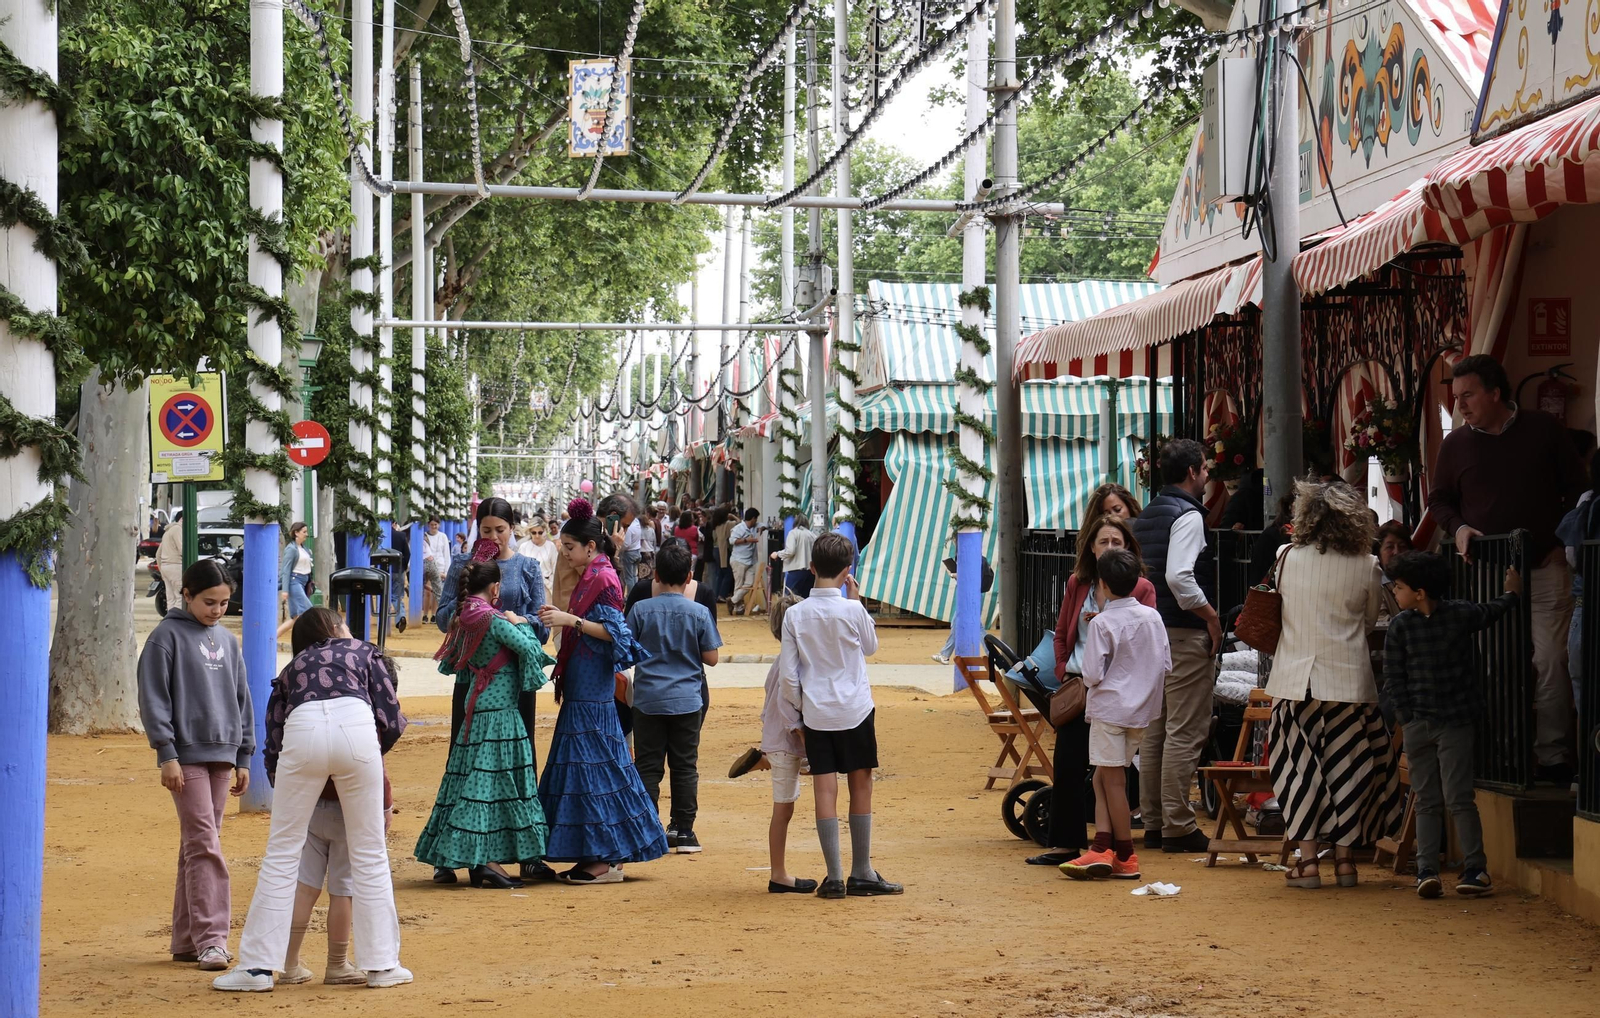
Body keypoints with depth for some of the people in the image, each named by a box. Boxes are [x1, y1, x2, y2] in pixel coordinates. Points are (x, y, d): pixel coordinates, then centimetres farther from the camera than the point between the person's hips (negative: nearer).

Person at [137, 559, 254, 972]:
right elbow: (153, 698, -6)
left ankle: (186, 940, 13)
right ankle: (210, 938, -12)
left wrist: (243, 757, 16)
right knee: (204, 845, -11)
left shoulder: (227, 641, 15)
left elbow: (242, 700, 20)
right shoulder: (168, 636, -2)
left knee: (199, 846, 8)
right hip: (187, 754, -6)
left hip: (221, 755, 6)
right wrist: (166, 754, -12)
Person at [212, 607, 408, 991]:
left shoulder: (291, 669, 33)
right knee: (369, 854, 9)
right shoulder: (363, 651, 29)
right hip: (356, 728, -1)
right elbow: (392, 722, 19)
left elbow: (273, 744, 25)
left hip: (303, 731, 1)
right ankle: (381, 964, 13)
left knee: (282, 853, 8)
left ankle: (258, 965, 5)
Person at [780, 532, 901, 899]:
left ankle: (834, 877, 1)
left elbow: (787, 674, -2)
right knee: (861, 786, 8)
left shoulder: (795, 614, -3)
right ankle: (861, 874, 11)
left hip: (816, 714, 2)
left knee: (825, 789, 2)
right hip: (855, 710, -2)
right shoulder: (852, 610, -10)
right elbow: (871, 646, 11)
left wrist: (800, 710, 12)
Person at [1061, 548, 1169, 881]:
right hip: (1142, 709, 6)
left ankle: (1125, 857, 5)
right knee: (1104, 778, 12)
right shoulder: (1152, 617, 4)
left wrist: (1087, 680, 6)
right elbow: (1166, 663, 7)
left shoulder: (1102, 624, -14)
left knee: (1113, 780, 1)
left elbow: (1093, 674, -16)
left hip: (1109, 707, -6)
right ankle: (1102, 848, 4)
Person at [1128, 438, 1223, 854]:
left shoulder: (1144, 517, 14)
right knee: (1185, 732, -6)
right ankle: (1178, 826, -5)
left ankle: (1153, 822, 17)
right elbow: (1179, 577, -24)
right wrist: (1211, 617, -15)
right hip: (1185, 633, -9)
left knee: (1154, 730, 13)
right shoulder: (1188, 515, -13)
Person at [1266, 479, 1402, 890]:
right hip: (1350, 679, 0)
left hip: (1296, 679, 0)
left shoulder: (1287, 558, -3)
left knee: (1300, 765, 5)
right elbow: (1370, 620, 9)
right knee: (1346, 764, 8)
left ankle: (1308, 860, 4)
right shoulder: (1366, 568, -4)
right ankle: (1344, 856, 11)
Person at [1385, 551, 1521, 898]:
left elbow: (1491, 613, 20)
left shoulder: (1460, 615, -4)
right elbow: (1393, 677, 1)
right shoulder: (1400, 626, -1)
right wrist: (1408, 719, -5)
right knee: (1427, 801, 5)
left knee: (1458, 797, -4)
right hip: (1417, 723, 2)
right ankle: (1427, 871, 5)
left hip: (1455, 722, -2)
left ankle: (1475, 869, 3)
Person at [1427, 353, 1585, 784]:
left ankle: (1553, 757, -2)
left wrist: (1563, 541, 0)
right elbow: (1439, 500, 16)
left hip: (1544, 570, -2)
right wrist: (1458, 528, -4)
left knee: (1549, 661, -7)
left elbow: (1577, 488, 8)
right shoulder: (1455, 444, 7)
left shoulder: (1543, 430, 3)